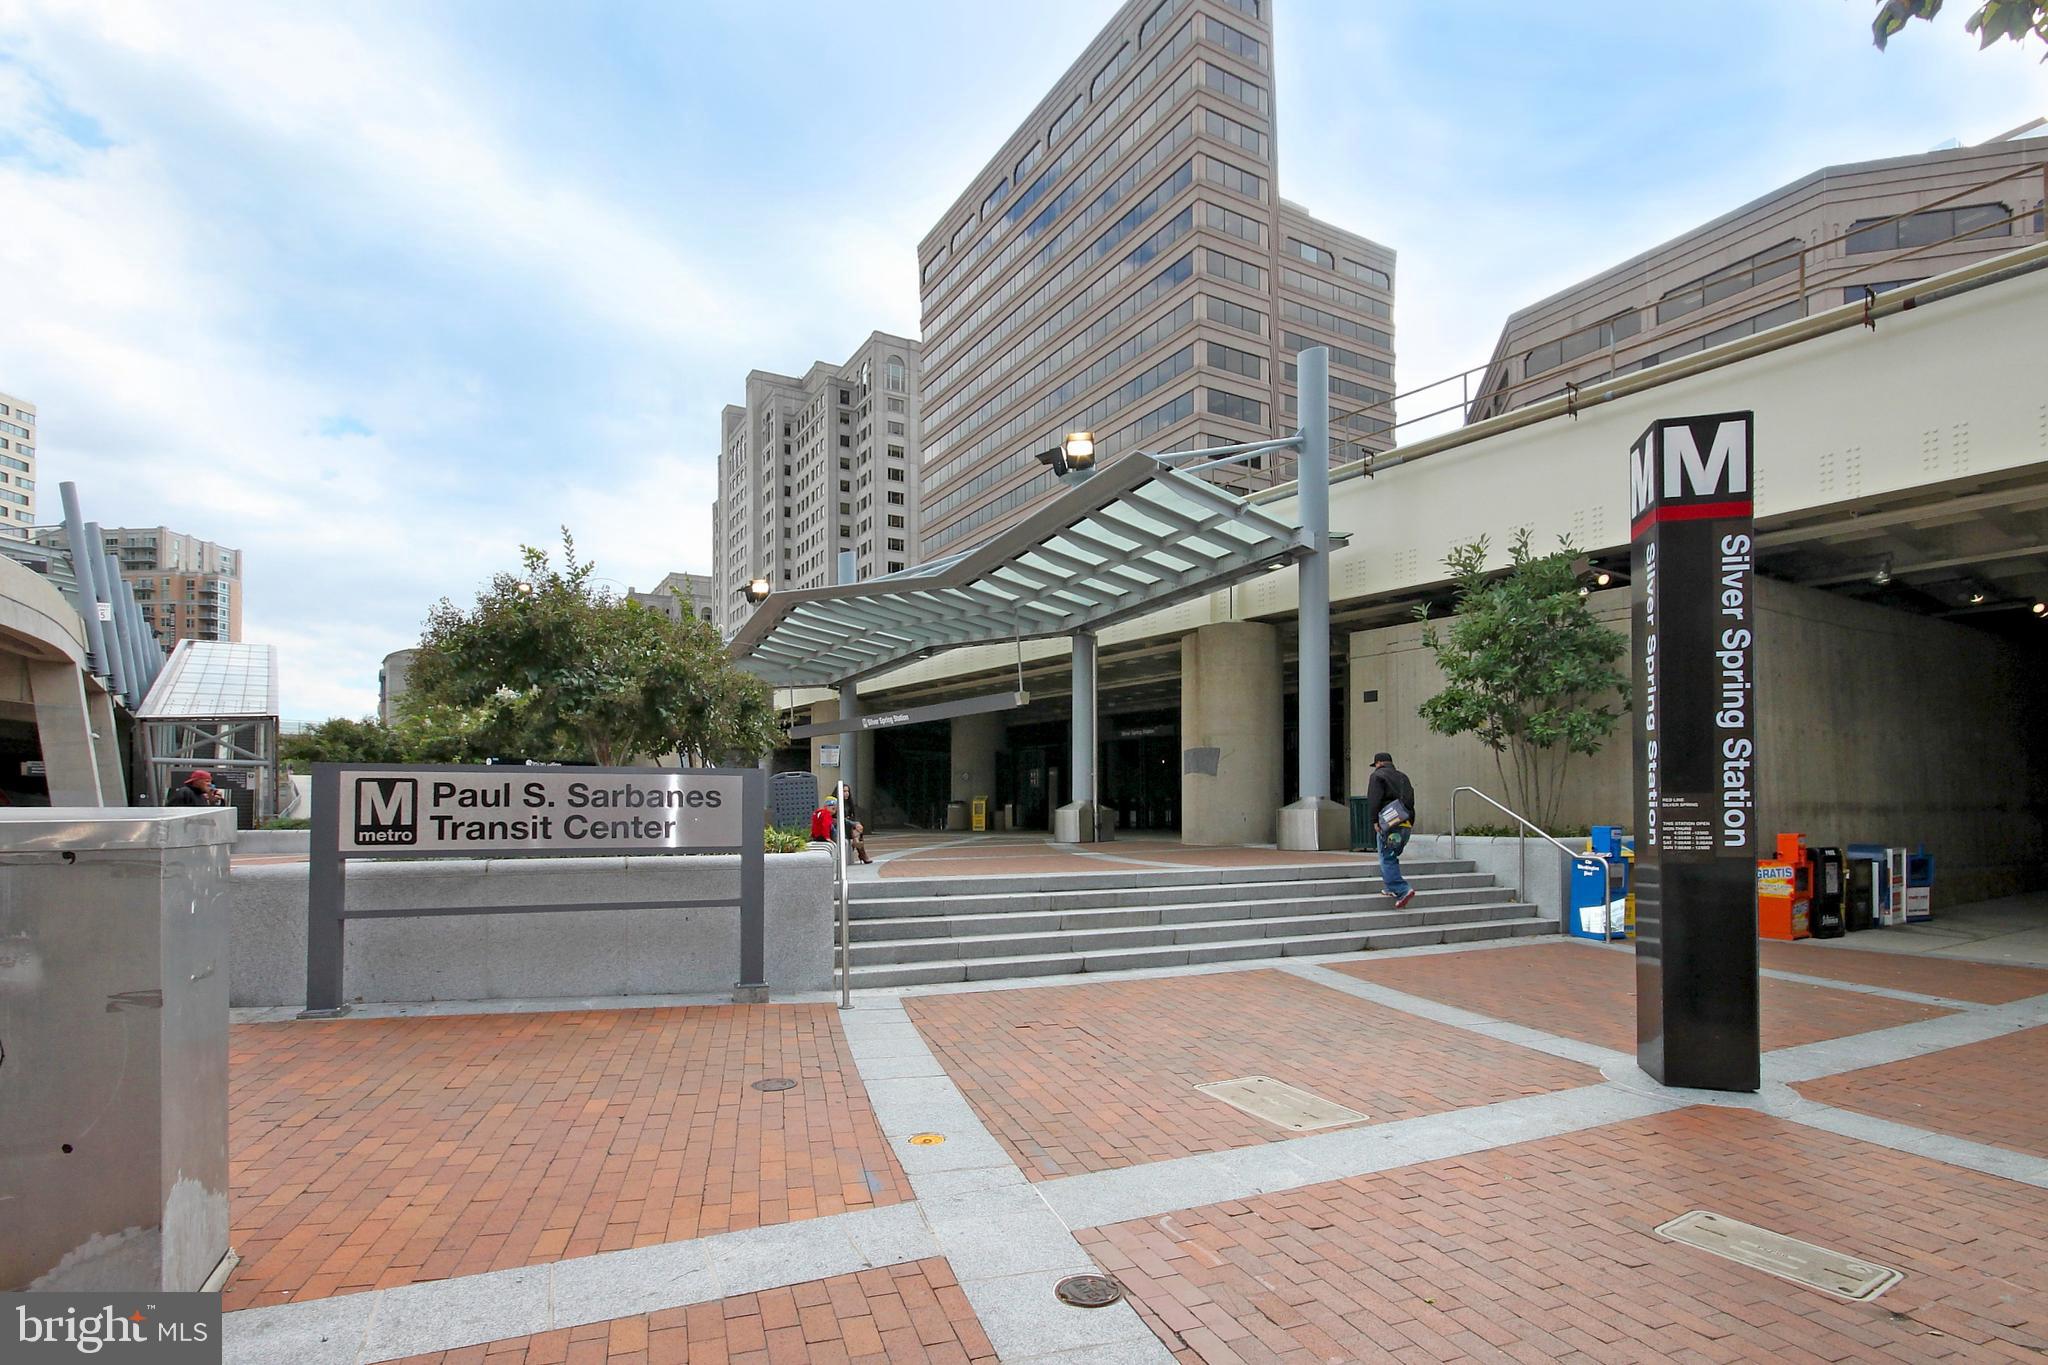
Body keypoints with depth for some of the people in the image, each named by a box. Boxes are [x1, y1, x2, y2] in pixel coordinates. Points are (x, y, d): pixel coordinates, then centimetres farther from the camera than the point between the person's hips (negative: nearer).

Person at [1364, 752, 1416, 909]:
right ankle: (1392, 888, 17)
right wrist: (1410, 823, 17)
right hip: (1406, 824, 7)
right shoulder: (1403, 777, 22)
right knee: (1391, 857, 18)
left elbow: (1373, 800, -11)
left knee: (1387, 859, -7)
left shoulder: (1378, 775, 1)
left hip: (1389, 823, -7)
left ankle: (1402, 891, -18)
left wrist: (1374, 821, -11)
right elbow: (1411, 800, 18)